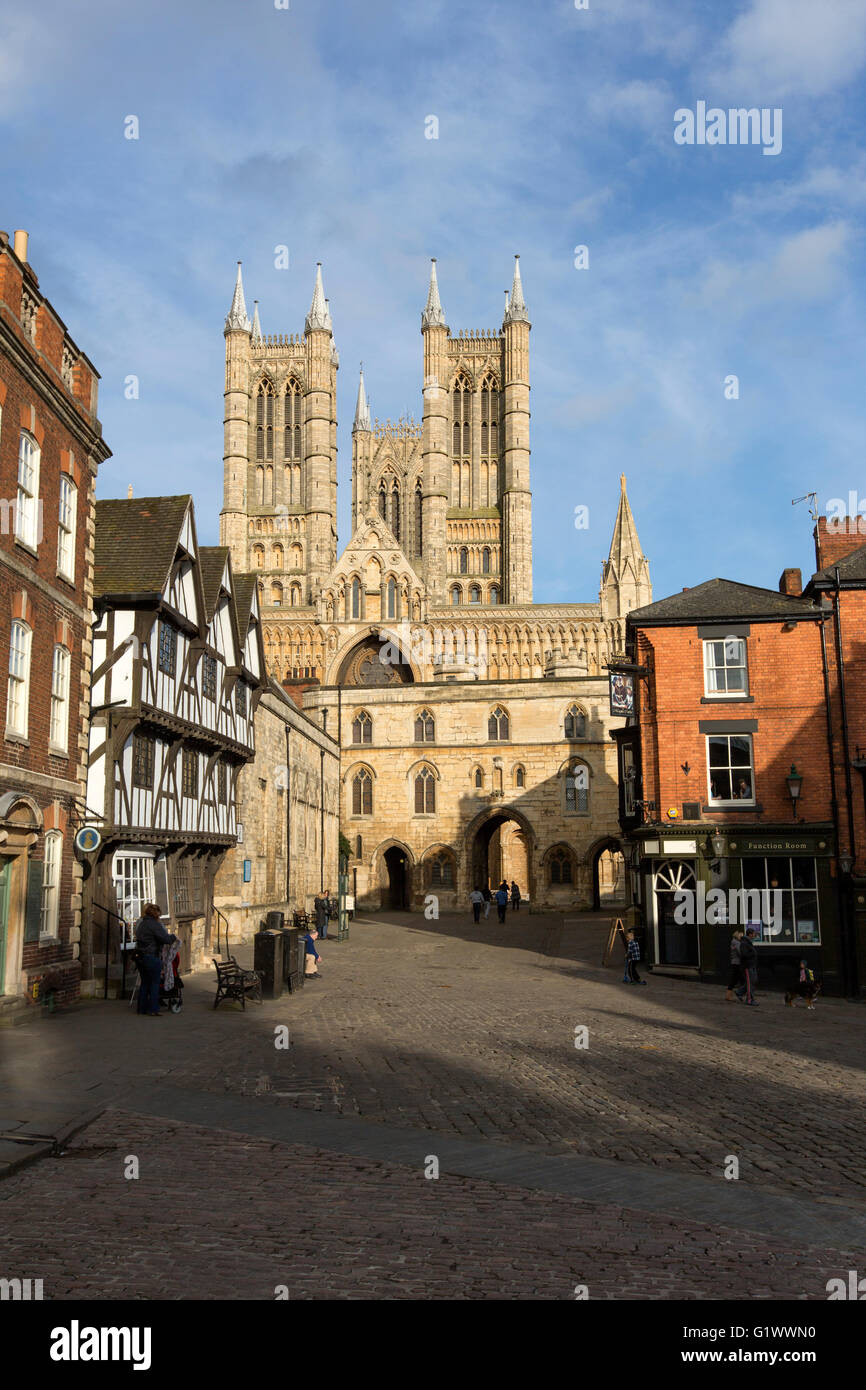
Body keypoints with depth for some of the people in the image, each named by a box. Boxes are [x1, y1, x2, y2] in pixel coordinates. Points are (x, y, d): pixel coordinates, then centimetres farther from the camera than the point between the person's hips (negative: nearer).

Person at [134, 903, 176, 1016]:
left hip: (140, 955, 8)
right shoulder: (154, 924, -17)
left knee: (144, 982, 16)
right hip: (152, 957, -8)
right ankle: (152, 1010, 1)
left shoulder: (139, 922, 10)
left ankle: (142, 1008, 21)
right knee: (155, 983, 1)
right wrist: (173, 937, 2)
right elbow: (166, 939, -20)